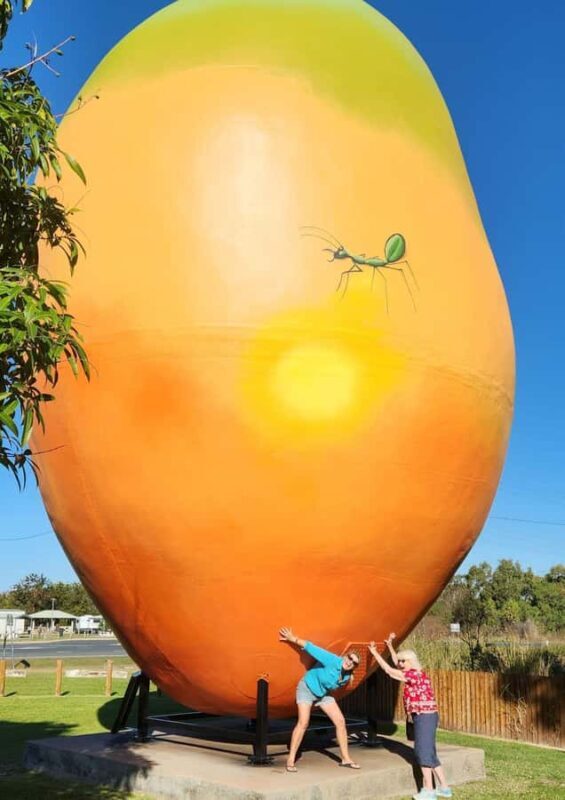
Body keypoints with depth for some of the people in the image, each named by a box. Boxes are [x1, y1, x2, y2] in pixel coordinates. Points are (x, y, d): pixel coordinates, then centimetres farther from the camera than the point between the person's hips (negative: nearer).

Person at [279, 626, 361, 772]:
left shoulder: (347, 676, -12)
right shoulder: (331, 660, -33)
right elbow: (310, 647, -36)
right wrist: (293, 639, -39)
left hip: (324, 693, 7)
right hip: (307, 688, -7)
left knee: (340, 722, 0)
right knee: (303, 723, -19)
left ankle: (345, 759, 11)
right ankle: (291, 760, -12)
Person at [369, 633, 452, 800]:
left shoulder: (415, 674, -16)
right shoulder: (415, 674, 12)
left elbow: (389, 670, -15)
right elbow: (396, 664, 27)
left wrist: (375, 653, -8)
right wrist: (390, 646, 23)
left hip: (425, 716, -10)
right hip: (423, 716, 10)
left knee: (423, 751, -7)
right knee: (427, 752, 12)